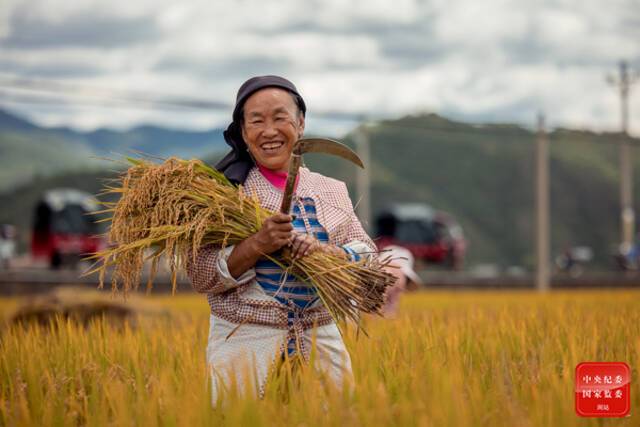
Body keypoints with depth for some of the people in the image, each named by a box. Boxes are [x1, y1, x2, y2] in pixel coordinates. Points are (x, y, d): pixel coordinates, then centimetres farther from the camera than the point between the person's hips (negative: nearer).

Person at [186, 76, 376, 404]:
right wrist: (257, 245, -21)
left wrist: (328, 252, -16)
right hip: (245, 341, -3)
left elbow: (368, 259, 4)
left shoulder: (332, 191, 11)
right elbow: (200, 276, -7)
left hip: (321, 341, 3)